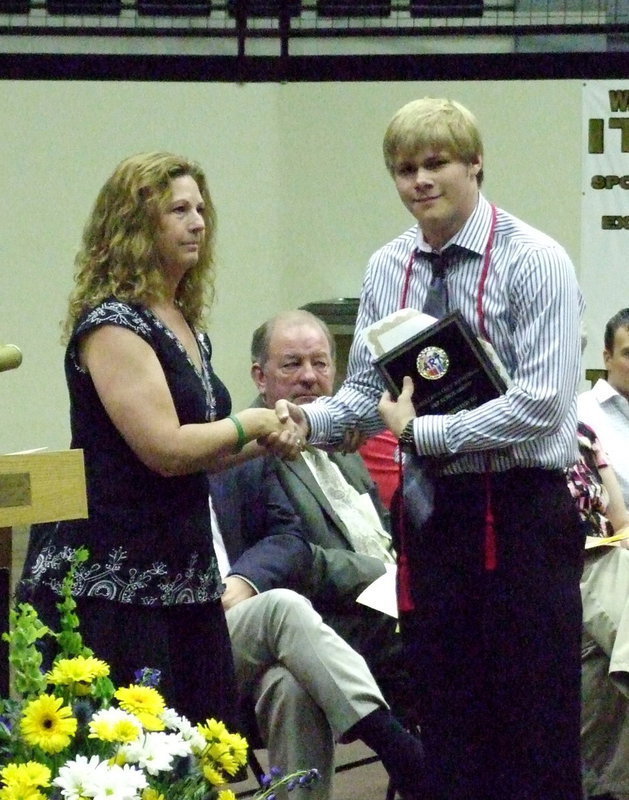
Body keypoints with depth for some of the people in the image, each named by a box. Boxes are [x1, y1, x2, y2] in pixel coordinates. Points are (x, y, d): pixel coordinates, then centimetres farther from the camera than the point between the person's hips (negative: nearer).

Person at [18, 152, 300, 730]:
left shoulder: (188, 327, 17)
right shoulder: (110, 325, -11)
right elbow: (164, 448, -20)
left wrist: (265, 442, 10)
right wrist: (249, 425, -5)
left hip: (186, 577, 9)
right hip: (108, 585, -9)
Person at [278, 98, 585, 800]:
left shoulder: (533, 262, -9)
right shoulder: (387, 269, 9)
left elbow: (541, 404, -17)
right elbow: (366, 392, 10)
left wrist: (421, 432, -17)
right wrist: (310, 419, -11)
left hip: (517, 517, -5)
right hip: (429, 512, 6)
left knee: (536, 734, -1)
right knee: (447, 721, 10)